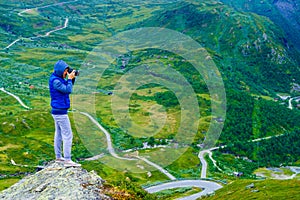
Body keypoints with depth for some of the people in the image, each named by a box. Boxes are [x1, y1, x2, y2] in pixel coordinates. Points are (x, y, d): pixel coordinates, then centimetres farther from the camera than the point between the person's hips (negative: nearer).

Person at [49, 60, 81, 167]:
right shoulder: (55, 81, -19)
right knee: (68, 135, -9)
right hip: (60, 112, -10)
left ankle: (58, 157, 25)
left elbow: (67, 87, 17)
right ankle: (67, 160, -8)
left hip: (57, 111, 10)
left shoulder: (58, 79, 11)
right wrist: (70, 79, -11)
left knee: (59, 134, 16)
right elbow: (67, 90, -21)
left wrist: (71, 79, 3)